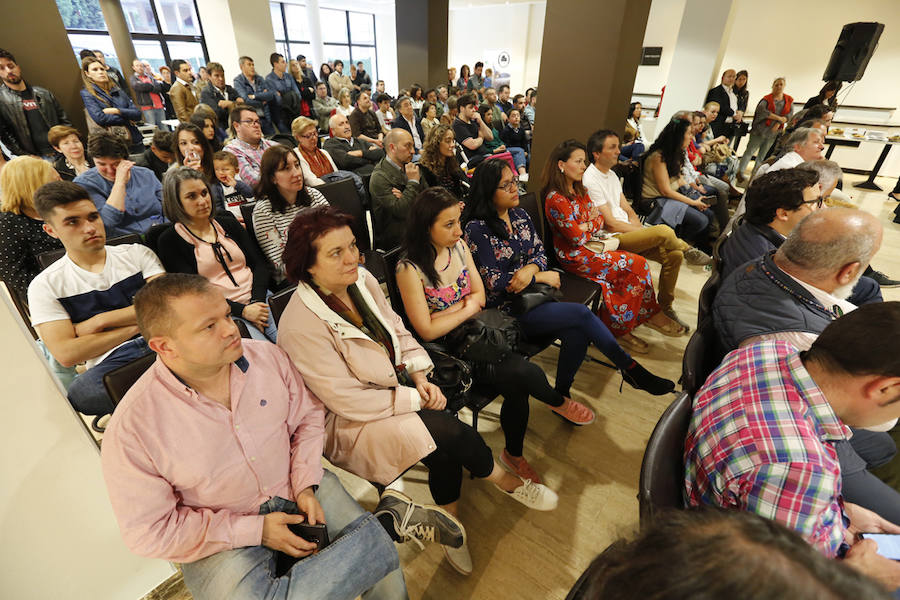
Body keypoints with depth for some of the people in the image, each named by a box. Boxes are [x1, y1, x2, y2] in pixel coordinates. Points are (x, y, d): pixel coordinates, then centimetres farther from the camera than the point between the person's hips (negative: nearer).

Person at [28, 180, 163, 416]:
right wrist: (135, 325, -1)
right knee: (80, 392, -35)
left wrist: (101, 321, 0)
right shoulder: (45, 285, 12)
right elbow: (66, 354, 0)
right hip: (111, 363, 0)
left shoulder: (137, 253, 16)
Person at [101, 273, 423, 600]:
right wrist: (256, 531, -15)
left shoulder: (267, 356, -9)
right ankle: (390, 522, -15)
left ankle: (384, 528, 21)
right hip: (221, 541, -1)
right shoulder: (131, 430, -18)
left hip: (299, 485, 2)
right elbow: (150, 531, -11)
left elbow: (308, 417, 3)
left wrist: (306, 485, -9)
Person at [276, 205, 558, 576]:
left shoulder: (361, 279, -5)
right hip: (348, 422, -6)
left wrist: (420, 377, -9)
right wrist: (415, 399, -19)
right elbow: (349, 401, -23)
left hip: (395, 383, 6)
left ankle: (449, 520, 10)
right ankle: (506, 482, 9)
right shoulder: (301, 325, -25)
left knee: (445, 451, -19)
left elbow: (398, 330, 6)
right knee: (448, 431, -21)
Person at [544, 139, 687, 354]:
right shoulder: (555, 199, -18)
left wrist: (586, 226, -10)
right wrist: (591, 225, 0)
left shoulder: (579, 190, 11)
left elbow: (599, 220, 11)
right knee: (635, 265, -14)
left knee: (638, 266, -10)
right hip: (575, 257, -8)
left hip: (590, 248, 8)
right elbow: (578, 238, -19)